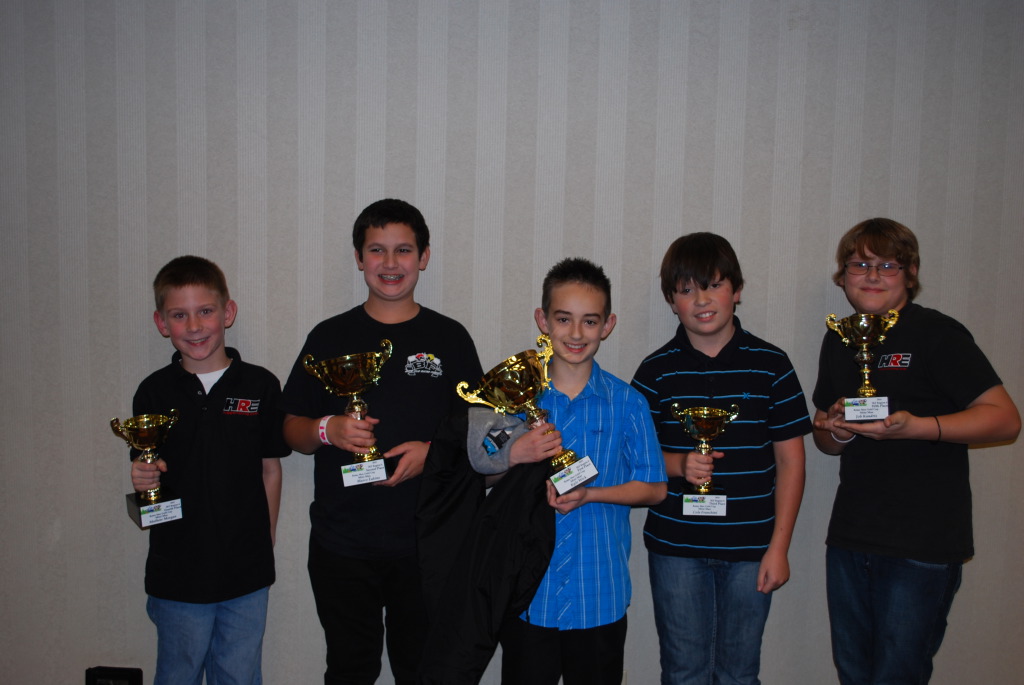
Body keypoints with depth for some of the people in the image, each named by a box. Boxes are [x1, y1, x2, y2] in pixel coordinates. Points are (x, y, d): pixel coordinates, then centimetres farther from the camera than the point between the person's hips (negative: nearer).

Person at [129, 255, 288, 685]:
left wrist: (265, 548, 4)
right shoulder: (154, 391, -2)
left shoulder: (260, 386, -3)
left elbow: (270, 469, 3)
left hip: (247, 573, 0)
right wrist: (142, 482, -19)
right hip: (176, 572, 0)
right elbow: (146, 471, 4)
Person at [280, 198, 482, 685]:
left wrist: (432, 451, -13)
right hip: (341, 546, 1)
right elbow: (292, 429, 7)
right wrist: (328, 430, -13)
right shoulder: (329, 337, 5)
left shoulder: (448, 338, 3)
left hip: (426, 543, 0)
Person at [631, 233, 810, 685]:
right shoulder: (656, 370, -1)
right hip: (675, 548, 0)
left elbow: (789, 461, 1)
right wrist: (677, 464, -16)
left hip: (749, 548, 0)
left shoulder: (771, 365, -1)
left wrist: (779, 546, -2)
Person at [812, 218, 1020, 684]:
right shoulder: (839, 340, 12)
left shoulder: (936, 334, -8)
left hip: (923, 543, -6)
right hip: (850, 538, 6)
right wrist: (835, 430, -4)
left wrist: (914, 427, -25)